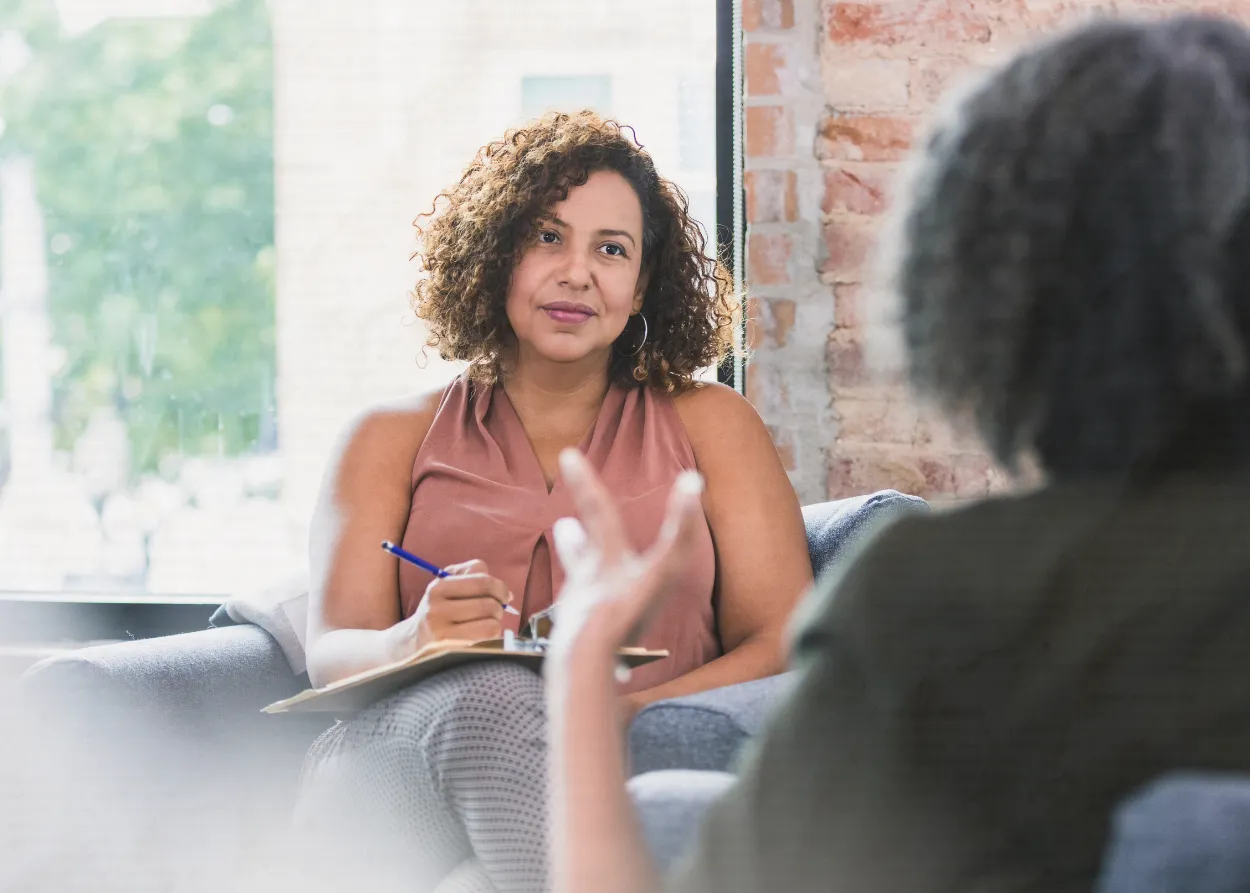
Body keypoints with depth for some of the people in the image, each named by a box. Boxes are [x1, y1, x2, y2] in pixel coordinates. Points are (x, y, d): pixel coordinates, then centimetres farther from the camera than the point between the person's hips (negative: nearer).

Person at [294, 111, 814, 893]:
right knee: (487, 695, -38)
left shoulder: (711, 425, 22)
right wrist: (415, 644, -18)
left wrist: (631, 710, -12)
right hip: (413, 760, 1)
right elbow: (332, 652, 9)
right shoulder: (392, 439, 23)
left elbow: (784, 643, 9)